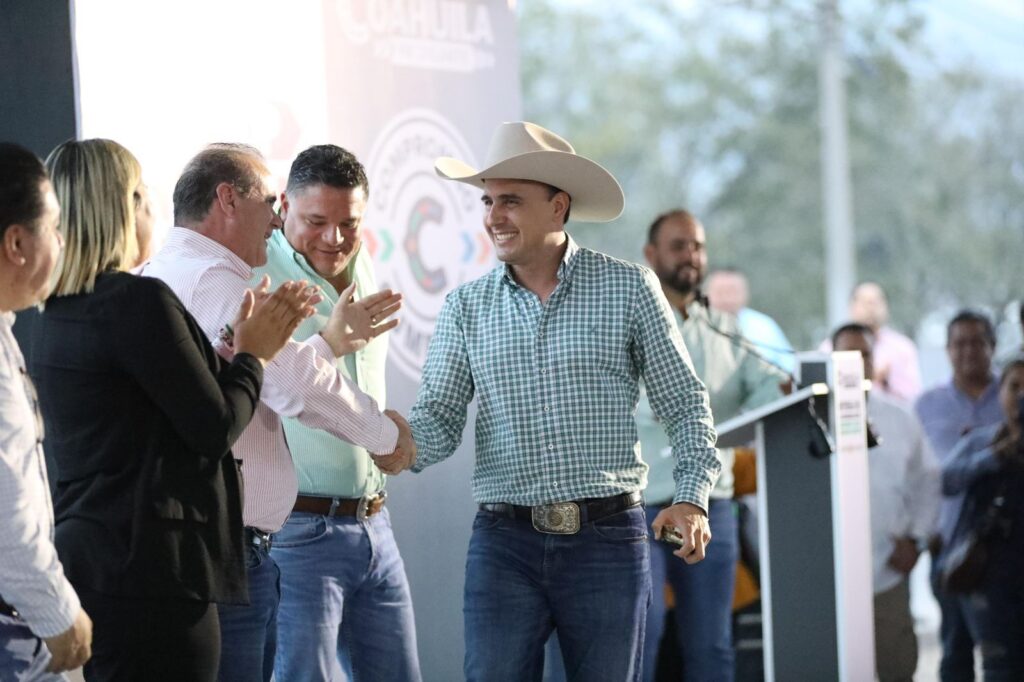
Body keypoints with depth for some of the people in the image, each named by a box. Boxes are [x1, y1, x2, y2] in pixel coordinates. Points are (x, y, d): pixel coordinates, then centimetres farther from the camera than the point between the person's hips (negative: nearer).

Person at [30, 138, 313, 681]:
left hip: (79, 559, 9)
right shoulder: (139, 301, -14)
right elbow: (215, 428, -11)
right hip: (149, 569, -9)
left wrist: (252, 341, 19)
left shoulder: (54, 317, 13)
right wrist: (251, 353, 6)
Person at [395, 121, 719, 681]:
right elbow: (439, 416, 3)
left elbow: (684, 404, 4)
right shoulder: (466, 307, 7)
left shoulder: (628, 289, 1)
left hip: (608, 537, -1)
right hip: (504, 542, 1)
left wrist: (692, 498, -9)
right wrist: (405, 447, -20)